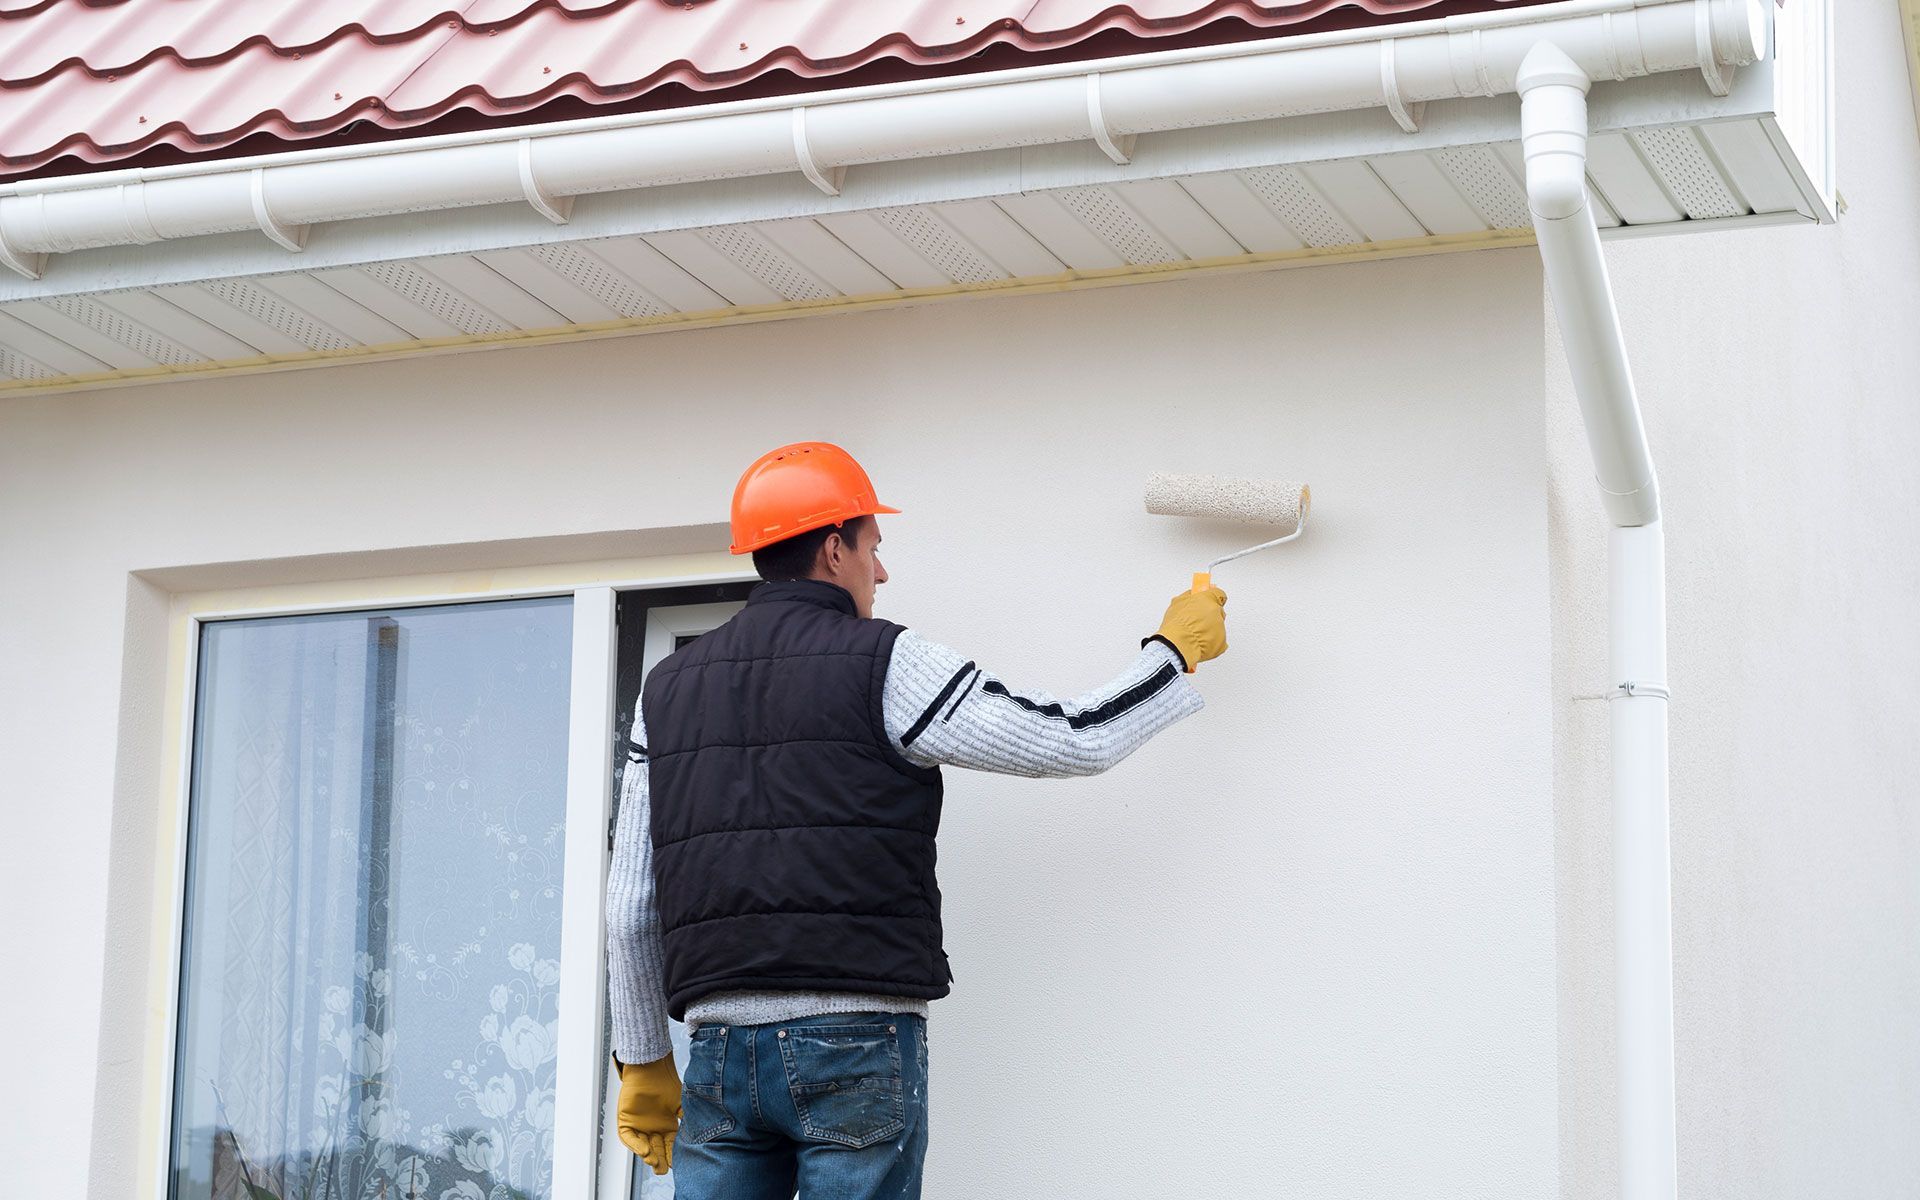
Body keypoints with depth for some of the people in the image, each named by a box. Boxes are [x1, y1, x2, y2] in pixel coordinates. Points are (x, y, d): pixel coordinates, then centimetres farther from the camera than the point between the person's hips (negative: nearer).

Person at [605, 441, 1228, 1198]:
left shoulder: (668, 688, 13)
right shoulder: (884, 664, -2)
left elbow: (630, 905, 13)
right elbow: (1078, 741, 0)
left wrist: (644, 1063, 20)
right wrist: (1176, 648, 17)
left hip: (720, 1047, 5)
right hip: (857, 1047, -4)